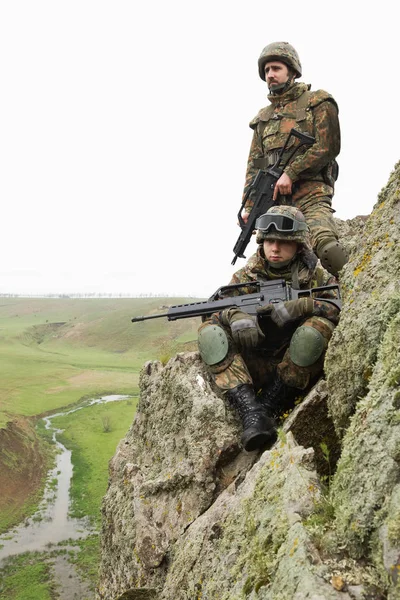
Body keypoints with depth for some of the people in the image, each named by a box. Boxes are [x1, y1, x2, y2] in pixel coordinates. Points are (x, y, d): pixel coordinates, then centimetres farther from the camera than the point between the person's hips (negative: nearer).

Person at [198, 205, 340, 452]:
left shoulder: (315, 275, 0)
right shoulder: (246, 276, 4)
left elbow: (340, 307, -16)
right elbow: (215, 309, -6)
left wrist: (298, 306, -31)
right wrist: (236, 316, -29)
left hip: (298, 370, -2)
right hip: (254, 366, 2)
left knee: (317, 327, -30)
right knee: (209, 332, -19)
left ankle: (267, 406, -20)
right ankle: (251, 411, -33)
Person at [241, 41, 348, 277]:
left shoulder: (318, 102, 9)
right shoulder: (263, 117, 24)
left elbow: (327, 147, -4)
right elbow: (254, 164, 20)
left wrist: (291, 172, -13)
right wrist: (249, 206, 9)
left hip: (310, 194, -5)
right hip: (272, 199, 5)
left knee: (327, 248, -30)